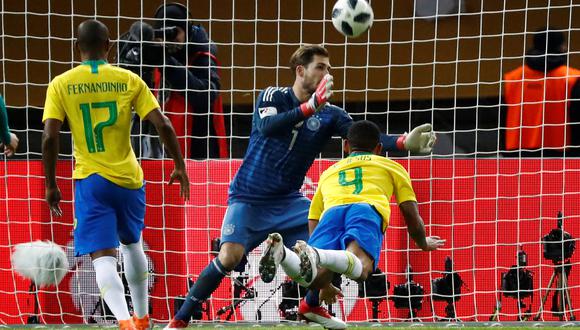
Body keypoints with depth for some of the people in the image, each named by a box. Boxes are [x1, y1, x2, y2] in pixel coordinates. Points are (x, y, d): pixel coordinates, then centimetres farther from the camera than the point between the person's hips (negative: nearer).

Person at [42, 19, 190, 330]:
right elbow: (163, 125, -4)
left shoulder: (61, 84, -2)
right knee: (132, 244, 26)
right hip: (128, 177, 2)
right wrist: (180, 166, 8)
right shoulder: (129, 80, 1)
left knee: (103, 257, -5)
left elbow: (49, 137, -9)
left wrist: (51, 185, 0)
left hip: (90, 179, -2)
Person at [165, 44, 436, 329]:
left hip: (288, 201, 4)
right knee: (230, 256, -23)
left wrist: (405, 142, -30)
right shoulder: (273, 97, -9)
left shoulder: (329, 115, -1)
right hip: (249, 199, -4)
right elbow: (267, 127, -30)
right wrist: (310, 107, -43)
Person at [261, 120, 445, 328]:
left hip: (332, 211, 3)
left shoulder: (328, 173, 42)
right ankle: (315, 257, -58)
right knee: (359, 269, -28)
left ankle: (281, 253, -47)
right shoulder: (392, 167, 37)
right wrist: (424, 244, 52)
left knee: (314, 275, -18)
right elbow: (412, 216, 30)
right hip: (368, 209, -3)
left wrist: (323, 283, 45)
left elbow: (314, 227, 39)